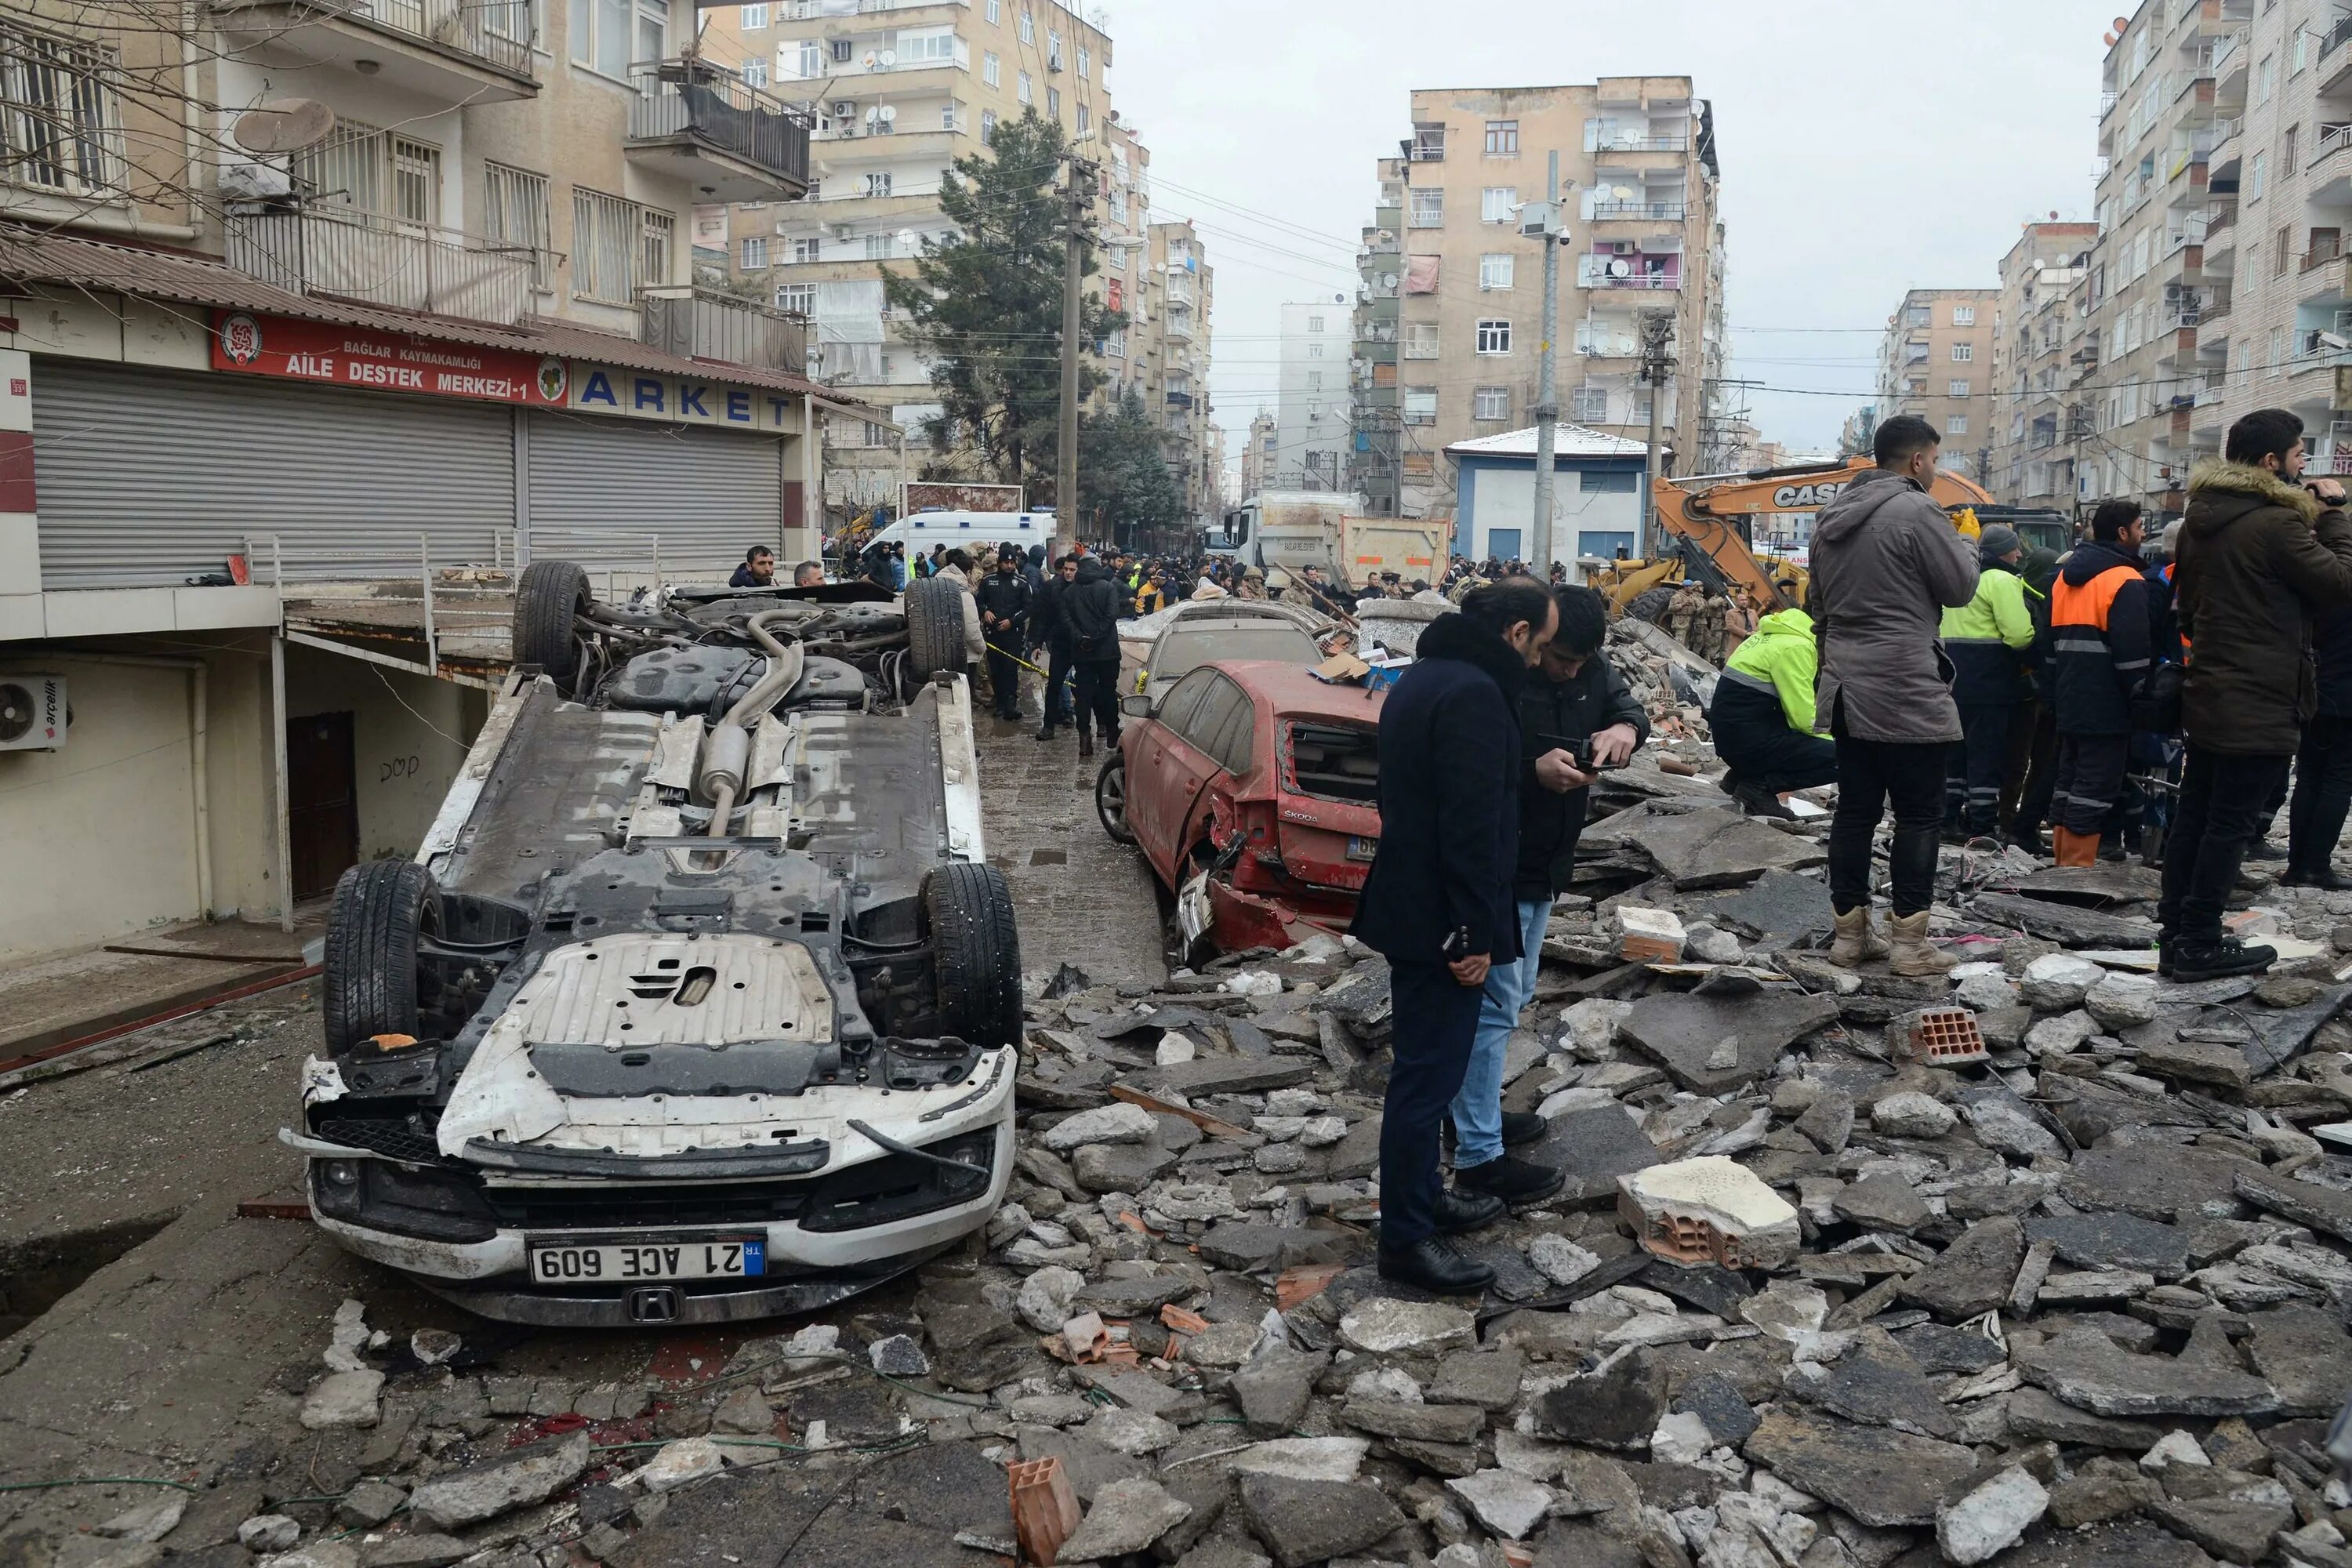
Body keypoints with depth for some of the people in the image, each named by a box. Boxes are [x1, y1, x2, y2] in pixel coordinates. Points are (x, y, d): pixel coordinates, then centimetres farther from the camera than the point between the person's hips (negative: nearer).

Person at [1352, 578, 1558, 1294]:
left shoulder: (1422, 676, 13)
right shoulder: (1476, 693, -20)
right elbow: (1471, 824, -25)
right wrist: (1475, 933, -21)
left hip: (1410, 903, 11)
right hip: (1441, 918, -11)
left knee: (1426, 1065, 21)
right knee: (1428, 1072, -2)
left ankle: (1422, 1194, 36)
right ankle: (1405, 1237, 8)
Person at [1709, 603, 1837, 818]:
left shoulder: (1779, 635, 15)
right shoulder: (1795, 647, -14)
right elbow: (1805, 719, -17)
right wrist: (1836, 739, 0)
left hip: (1730, 731, 10)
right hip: (1747, 738, -10)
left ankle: (1743, 774, 14)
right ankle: (1759, 785, -10)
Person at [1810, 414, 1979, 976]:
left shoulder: (1832, 518, 13)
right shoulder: (1917, 512, -12)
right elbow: (1961, 587, -6)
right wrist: (1964, 544, 13)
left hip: (1846, 691, 8)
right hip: (1906, 693, -8)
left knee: (1855, 810, 11)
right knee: (1919, 815, 0)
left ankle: (1850, 933, 15)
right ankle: (1908, 942, 2)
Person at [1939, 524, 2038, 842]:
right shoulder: (2002, 581, -11)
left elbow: (1946, 628, 18)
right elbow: (2019, 635, -19)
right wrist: (2033, 637, 0)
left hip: (1955, 677, 8)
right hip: (1988, 681, -8)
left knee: (1956, 748, 14)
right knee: (1987, 753, -4)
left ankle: (1949, 815, 18)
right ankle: (1984, 824, -2)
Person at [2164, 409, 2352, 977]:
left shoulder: (2202, 516, 9)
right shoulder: (2277, 521, -19)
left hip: (2206, 694, 9)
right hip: (2260, 705, -9)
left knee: (2194, 813, 16)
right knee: (2231, 824, -3)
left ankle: (2174, 924, 24)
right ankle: (2197, 945, 1)